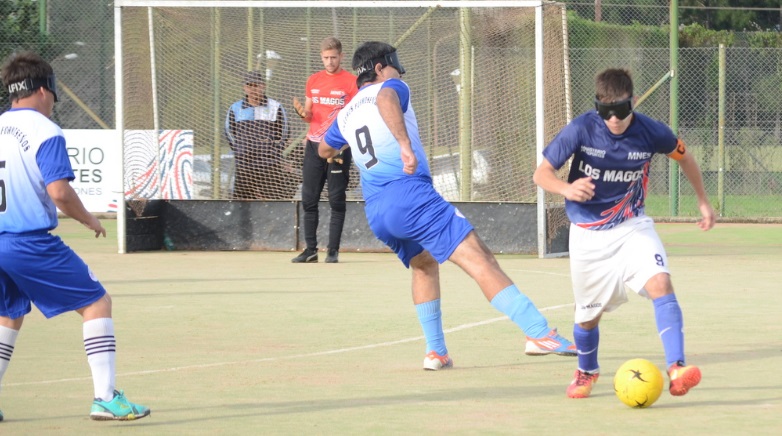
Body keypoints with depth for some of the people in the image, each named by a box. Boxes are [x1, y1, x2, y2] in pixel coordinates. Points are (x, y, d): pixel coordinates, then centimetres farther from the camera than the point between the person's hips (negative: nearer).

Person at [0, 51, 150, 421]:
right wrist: (90, 221, -2)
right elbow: (59, 192, -19)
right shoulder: (45, 132, -9)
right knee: (96, 302, 3)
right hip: (31, 242, -7)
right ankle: (105, 398, -6)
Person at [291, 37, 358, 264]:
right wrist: (302, 113, -6)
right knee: (309, 199, 3)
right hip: (314, 145, 5)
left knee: (336, 200, -5)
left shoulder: (351, 82, -2)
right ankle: (311, 249, 7)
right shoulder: (313, 81, 13)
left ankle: (333, 250, -2)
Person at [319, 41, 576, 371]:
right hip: (411, 195, -7)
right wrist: (405, 145, -32)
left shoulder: (346, 114, 22)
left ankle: (435, 351, 22)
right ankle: (538, 332, -26)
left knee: (424, 264, 31)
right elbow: (385, 99, -23)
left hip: (376, 213, 7)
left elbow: (324, 150, 41)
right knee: (480, 260, -13)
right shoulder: (392, 88, 4)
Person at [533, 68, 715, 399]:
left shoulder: (651, 133, -14)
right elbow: (541, 174, -15)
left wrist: (703, 201, 16)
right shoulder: (581, 130, -18)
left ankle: (676, 369, -33)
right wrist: (566, 189, -36)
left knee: (660, 283, -26)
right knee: (588, 313, 12)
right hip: (588, 233, 0)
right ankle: (586, 372, 42)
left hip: (632, 226, 0)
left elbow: (684, 158, 8)